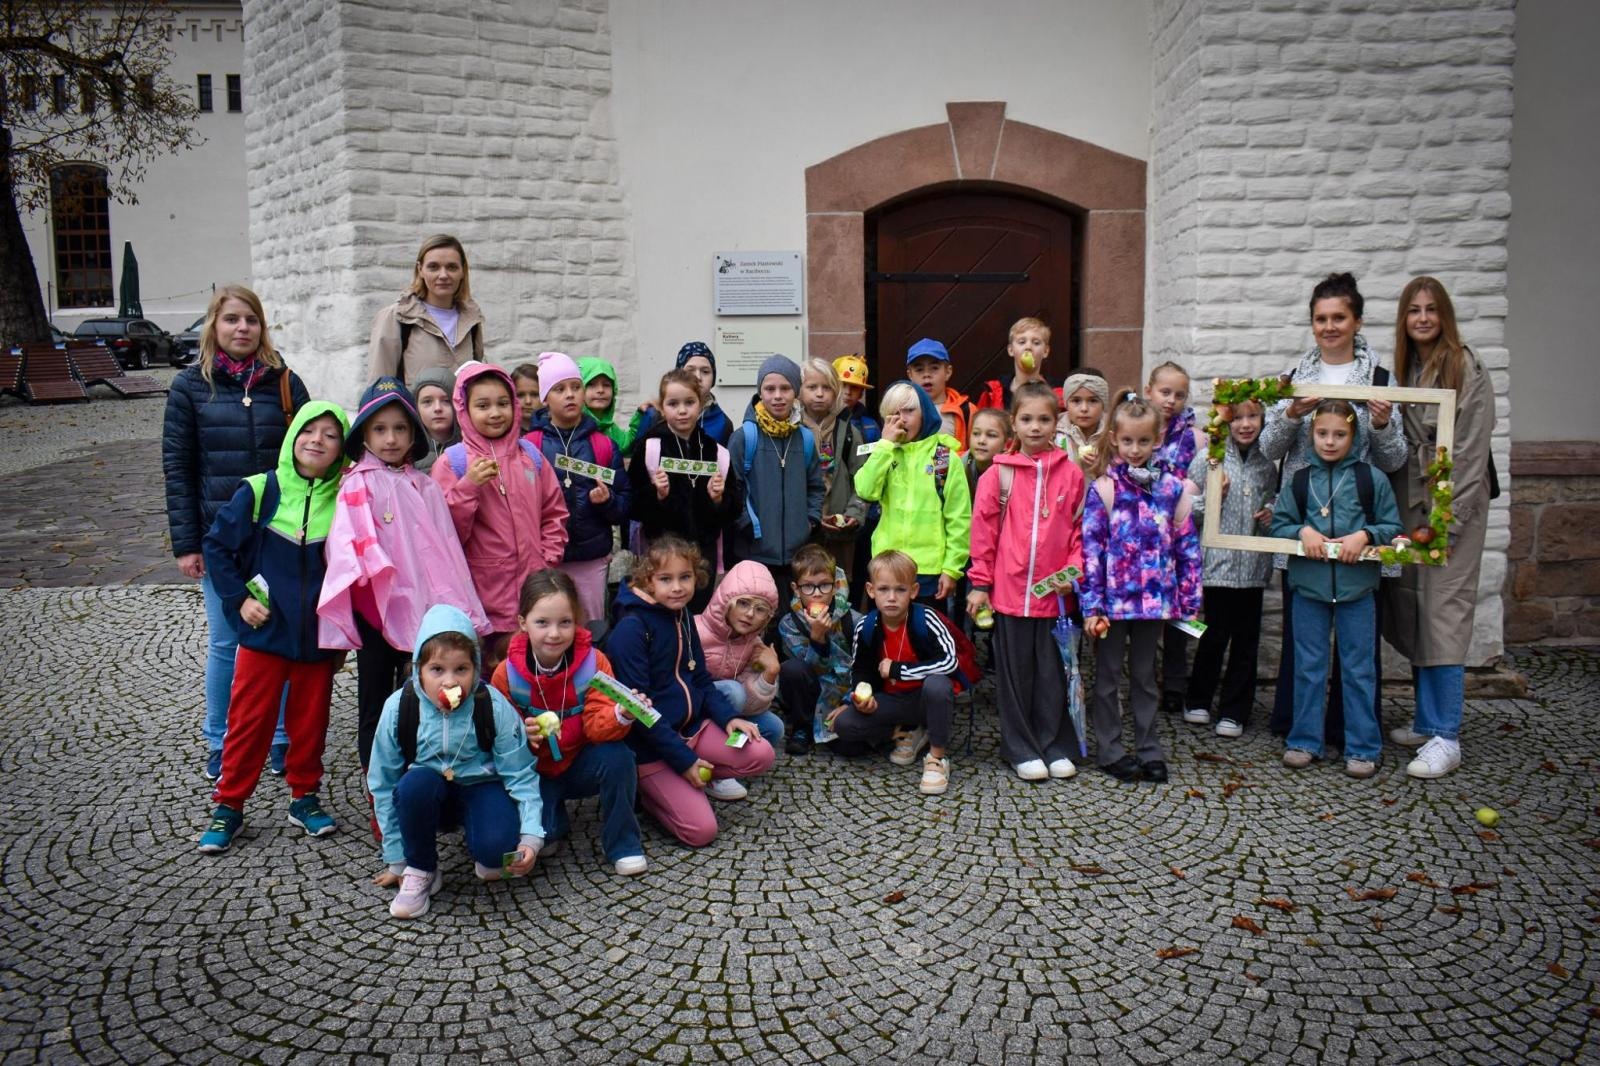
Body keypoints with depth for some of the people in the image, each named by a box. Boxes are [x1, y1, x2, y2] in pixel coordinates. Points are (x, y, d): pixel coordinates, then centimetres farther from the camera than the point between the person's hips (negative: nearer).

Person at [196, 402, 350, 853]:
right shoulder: (259, 492, -7)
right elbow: (216, 546, 2)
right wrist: (239, 598, -5)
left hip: (320, 636, 1)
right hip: (265, 630, -1)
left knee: (310, 719, 12)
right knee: (249, 719, 6)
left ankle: (305, 796, 30)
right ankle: (229, 805, 20)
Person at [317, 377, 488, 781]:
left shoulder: (425, 486, 10)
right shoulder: (358, 484, -2)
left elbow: (444, 549, 9)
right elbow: (350, 544, -12)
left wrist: (458, 611, 6)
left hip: (421, 609, 3)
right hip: (375, 611, -3)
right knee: (374, 707, 8)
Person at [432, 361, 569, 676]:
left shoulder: (531, 455, 8)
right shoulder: (453, 462, -3)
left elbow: (554, 512, 15)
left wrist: (548, 559, 4)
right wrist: (468, 486, -18)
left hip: (533, 590, 3)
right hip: (483, 594, -3)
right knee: (491, 670, 3)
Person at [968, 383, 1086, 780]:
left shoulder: (1071, 474, 2)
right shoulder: (998, 474, -2)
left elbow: (1080, 529, 7)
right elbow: (983, 530, -1)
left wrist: (1073, 570, -6)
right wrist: (980, 583, -1)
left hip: (1055, 593, 1)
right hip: (1010, 590, -1)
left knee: (1052, 671, 11)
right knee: (1016, 672, 8)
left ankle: (1055, 746, 24)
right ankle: (1020, 748, 20)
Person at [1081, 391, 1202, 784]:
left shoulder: (1173, 488, 2)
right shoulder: (1102, 489, -6)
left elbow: (1187, 547, 5)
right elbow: (1090, 549, -8)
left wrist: (1190, 602, 3)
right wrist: (1092, 605, -13)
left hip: (1154, 599, 2)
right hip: (1112, 599, -2)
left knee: (1144, 675, 14)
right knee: (1108, 675, 8)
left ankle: (1149, 749, 24)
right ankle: (1111, 750, 19)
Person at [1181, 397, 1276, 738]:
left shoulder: (1268, 463, 9)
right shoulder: (1209, 458, -3)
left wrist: (1271, 514, 3)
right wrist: (1212, 498, -20)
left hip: (1253, 565, 4)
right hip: (1219, 560, -4)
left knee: (1246, 638, 7)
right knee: (1216, 633, 3)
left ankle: (1234, 711, 18)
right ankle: (1198, 700, 23)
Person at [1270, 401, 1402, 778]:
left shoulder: (1372, 479, 0)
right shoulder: (1298, 481, 3)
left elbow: (1392, 527, 2)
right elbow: (1279, 524, 6)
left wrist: (1364, 535, -15)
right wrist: (1303, 531, -12)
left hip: (1356, 588, -1)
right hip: (1309, 586, 1)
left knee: (1359, 669, 7)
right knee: (1308, 668, 10)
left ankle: (1363, 748, 17)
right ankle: (1305, 741, 21)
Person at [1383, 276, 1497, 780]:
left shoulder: (1467, 369, -8)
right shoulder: (1402, 369, 12)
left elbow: (1470, 452, -12)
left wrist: (1446, 521, -15)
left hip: (1453, 507, -6)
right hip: (1409, 503, 6)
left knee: (1443, 614, -7)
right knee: (1413, 615, 9)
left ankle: (1446, 738, -2)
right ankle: (1427, 721, 20)